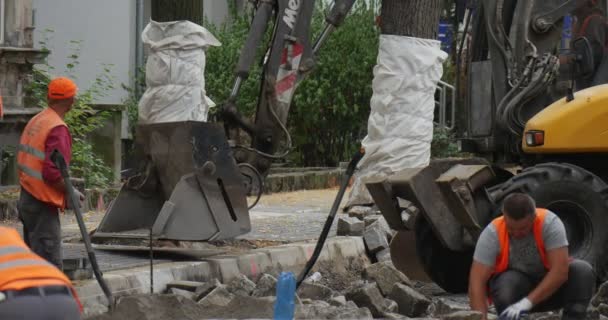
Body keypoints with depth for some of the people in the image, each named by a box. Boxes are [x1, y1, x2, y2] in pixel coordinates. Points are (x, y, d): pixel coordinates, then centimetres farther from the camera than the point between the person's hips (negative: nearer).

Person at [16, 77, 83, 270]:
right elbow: (53, 173, -24)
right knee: (51, 266, -9)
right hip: (43, 205, -9)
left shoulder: (34, 121, 11)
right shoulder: (58, 129, -17)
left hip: (26, 198, 9)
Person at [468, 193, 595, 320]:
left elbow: (560, 271, -32)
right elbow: (476, 282, -27)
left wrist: (528, 301, -42)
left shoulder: (550, 223, -25)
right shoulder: (492, 233, -23)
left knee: (583, 271, -26)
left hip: (549, 287, 1)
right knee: (508, 281, -34)